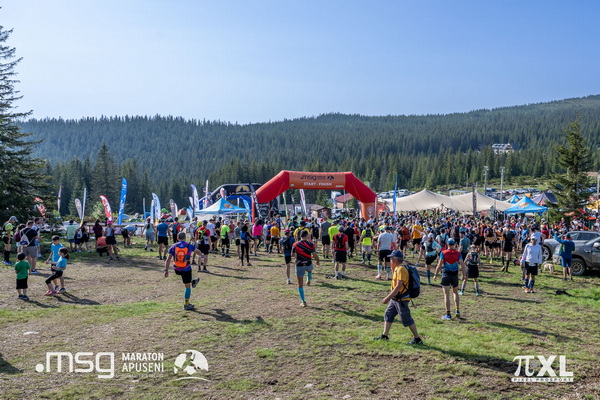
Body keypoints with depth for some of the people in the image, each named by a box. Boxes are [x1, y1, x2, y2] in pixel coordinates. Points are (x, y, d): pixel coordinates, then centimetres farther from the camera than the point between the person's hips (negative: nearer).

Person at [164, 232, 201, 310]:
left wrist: (166, 270, 1)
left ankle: (192, 282, 53)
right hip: (186, 270, -2)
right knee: (187, 286, 8)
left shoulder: (173, 247, -5)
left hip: (176, 270, 3)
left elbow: (168, 259, -5)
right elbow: (197, 251, 14)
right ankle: (186, 305, 13)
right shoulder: (189, 246, -6)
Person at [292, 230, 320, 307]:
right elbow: (315, 255, -10)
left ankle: (303, 302, 9)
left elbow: (292, 254, 4)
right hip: (308, 264, 1)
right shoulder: (310, 244, -10)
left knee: (300, 285, 8)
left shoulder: (296, 244, -8)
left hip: (299, 266, -1)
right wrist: (318, 261, 10)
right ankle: (309, 280, 61)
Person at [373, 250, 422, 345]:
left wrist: (388, 298, -26)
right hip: (395, 299, 10)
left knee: (407, 319, -1)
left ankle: (417, 339, 10)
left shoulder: (401, 269, -21)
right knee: (388, 314, 14)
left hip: (401, 300, -10)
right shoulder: (397, 269, 10)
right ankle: (385, 336, 24)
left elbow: (398, 286, -26)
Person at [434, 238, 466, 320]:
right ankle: (457, 311, 18)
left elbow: (439, 265, -9)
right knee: (455, 292, 22)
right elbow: (462, 265, -2)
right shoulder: (458, 253, -1)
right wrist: (464, 275, 10)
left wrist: (435, 275, -1)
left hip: (446, 275, -2)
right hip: (455, 274, 2)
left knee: (446, 294, 1)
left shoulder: (443, 253, -6)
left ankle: (448, 314, 2)